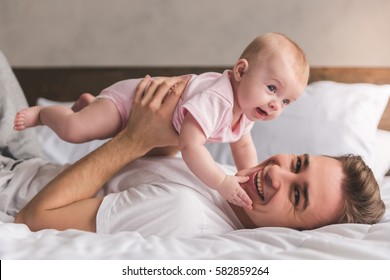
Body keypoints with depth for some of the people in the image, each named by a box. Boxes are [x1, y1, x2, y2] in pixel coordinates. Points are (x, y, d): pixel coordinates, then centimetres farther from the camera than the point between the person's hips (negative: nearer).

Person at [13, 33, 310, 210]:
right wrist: (223, 183, -48)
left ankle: (89, 103, 46)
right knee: (73, 130, -26)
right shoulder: (215, 100, -41)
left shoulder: (245, 110, -10)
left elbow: (243, 146, 8)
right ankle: (42, 112, 10)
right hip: (129, 98, -9)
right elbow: (190, 146, -49)